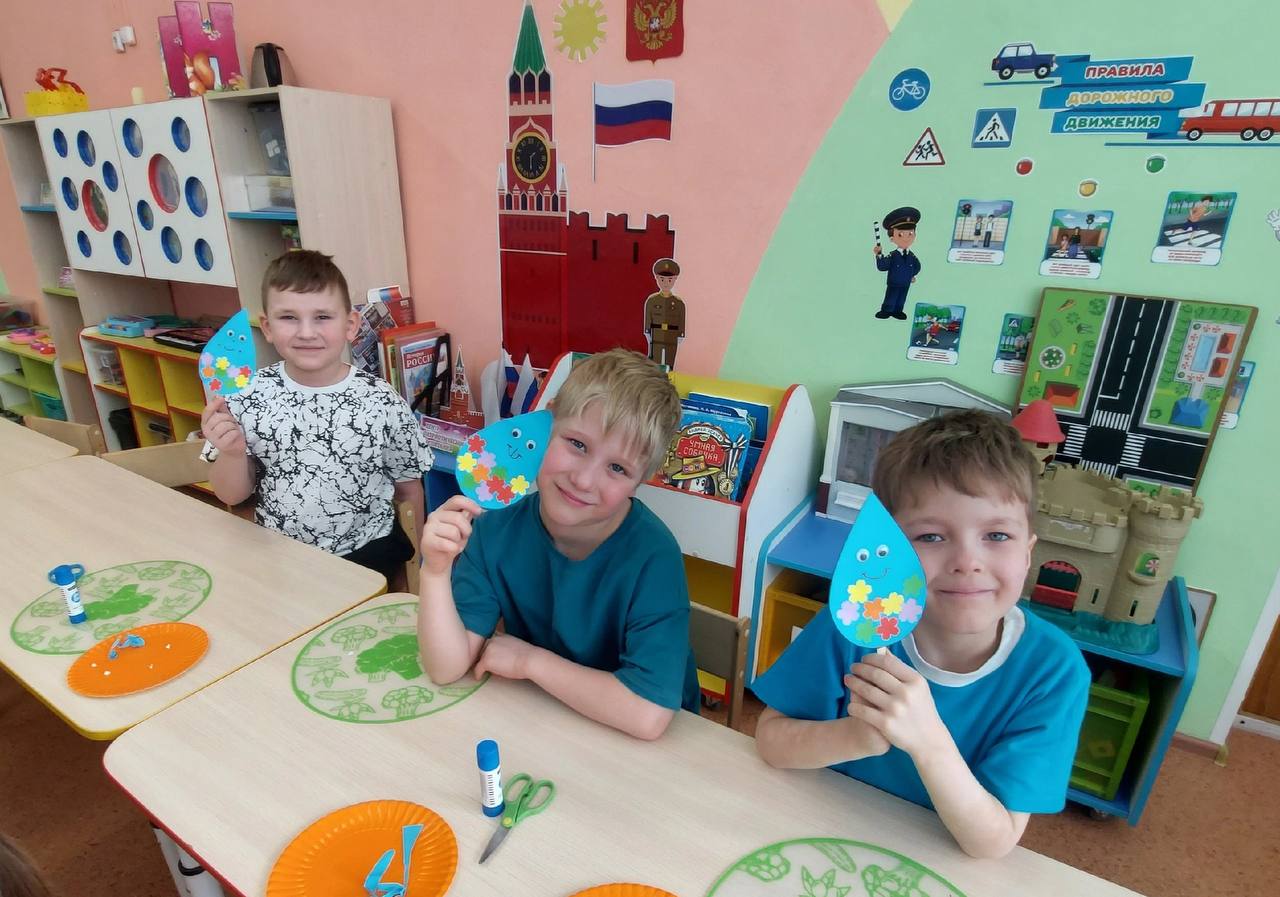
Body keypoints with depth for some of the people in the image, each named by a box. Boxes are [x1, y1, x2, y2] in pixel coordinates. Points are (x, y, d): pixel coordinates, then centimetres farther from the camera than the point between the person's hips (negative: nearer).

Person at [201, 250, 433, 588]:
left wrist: (413, 571, 6)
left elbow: (408, 490, 0)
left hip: (369, 556, -1)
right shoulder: (248, 395, -7)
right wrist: (231, 452, -19)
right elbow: (232, 495, 2)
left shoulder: (382, 402, -12)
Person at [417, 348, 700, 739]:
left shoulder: (653, 556, -26)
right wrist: (436, 570, -29)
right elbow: (446, 668, -13)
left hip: (633, 744, -2)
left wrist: (530, 660, -22)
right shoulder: (498, 525, -15)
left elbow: (648, 715, -32)